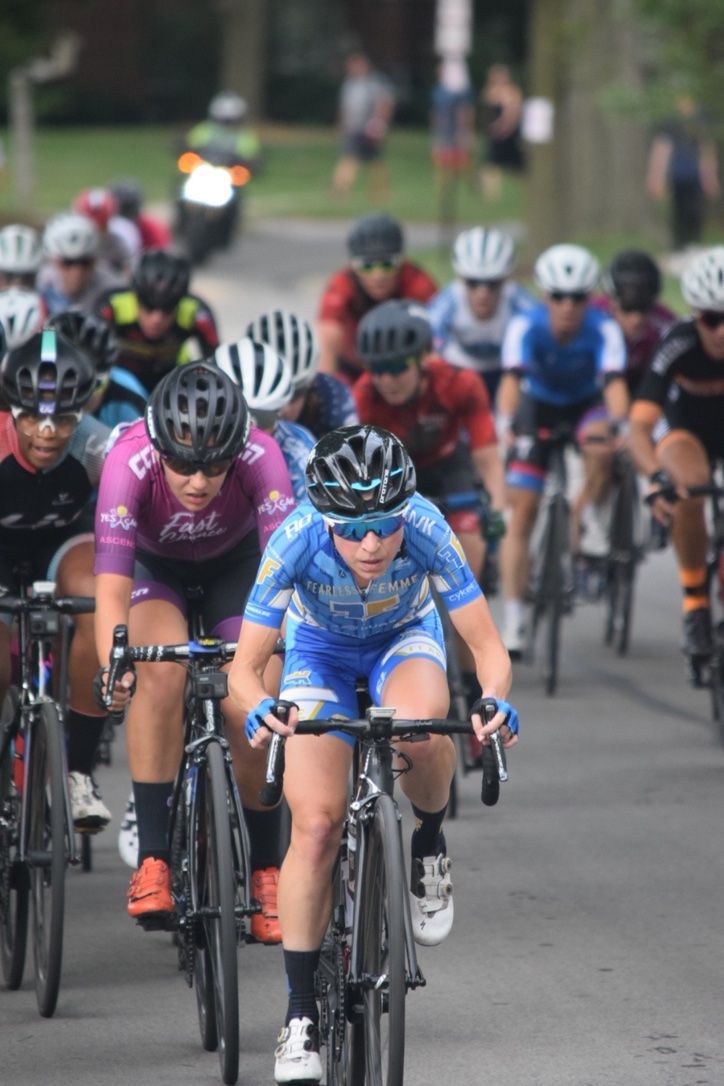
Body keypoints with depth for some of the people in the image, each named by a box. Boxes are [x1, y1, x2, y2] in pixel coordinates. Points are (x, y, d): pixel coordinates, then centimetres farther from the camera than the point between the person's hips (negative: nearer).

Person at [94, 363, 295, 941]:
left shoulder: (259, 456, -35)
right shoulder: (131, 461, -37)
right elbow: (111, 588, -43)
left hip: (236, 563, 1)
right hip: (154, 565, -1)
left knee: (250, 713, -15)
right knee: (161, 670, -30)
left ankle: (267, 869, 6)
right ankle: (152, 857, -26)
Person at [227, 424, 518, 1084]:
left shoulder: (425, 530, -34)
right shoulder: (297, 540, -34)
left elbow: (487, 645, -30)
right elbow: (245, 667, -31)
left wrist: (495, 702, -52)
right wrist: (258, 708, -53)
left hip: (405, 639, 0)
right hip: (320, 651, 0)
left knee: (418, 725, -37)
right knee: (317, 824, -15)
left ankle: (429, 850, -5)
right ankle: (301, 1011, -3)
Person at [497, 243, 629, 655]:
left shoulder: (603, 329, -28)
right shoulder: (526, 326, -28)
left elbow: (614, 382, -40)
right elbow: (512, 378, -41)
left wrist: (619, 424, -58)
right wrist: (505, 423, -58)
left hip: (587, 403, 0)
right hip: (539, 404, 0)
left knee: (601, 448, -37)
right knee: (521, 514, -8)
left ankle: (591, 525, -11)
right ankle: (513, 621, -5)